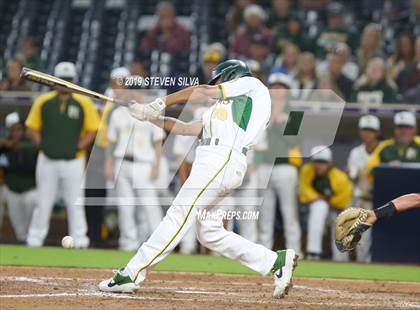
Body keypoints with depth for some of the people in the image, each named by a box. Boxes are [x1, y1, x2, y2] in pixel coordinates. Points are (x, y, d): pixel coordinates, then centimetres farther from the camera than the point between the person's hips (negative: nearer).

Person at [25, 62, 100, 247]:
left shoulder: (83, 103, 1)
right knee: (43, 202, 4)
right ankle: (34, 239, 11)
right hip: (48, 160, 1)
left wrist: (79, 147, -7)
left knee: (75, 203, 1)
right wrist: (41, 144, -4)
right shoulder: (43, 101, 5)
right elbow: (31, 128, 9)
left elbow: (93, 129, 3)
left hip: (73, 161, -1)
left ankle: (79, 239, 6)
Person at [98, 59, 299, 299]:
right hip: (213, 162, 9)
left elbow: (203, 92, 5)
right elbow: (186, 128, 27)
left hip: (222, 160, -9)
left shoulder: (251, 84, 12)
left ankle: (133, 274, -17)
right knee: (209, 233, 5)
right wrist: (151, 115, 18)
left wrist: (161, 103, 6)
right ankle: (276, 261, 4)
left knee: (180, 215, -12)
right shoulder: (222, 109, 34)